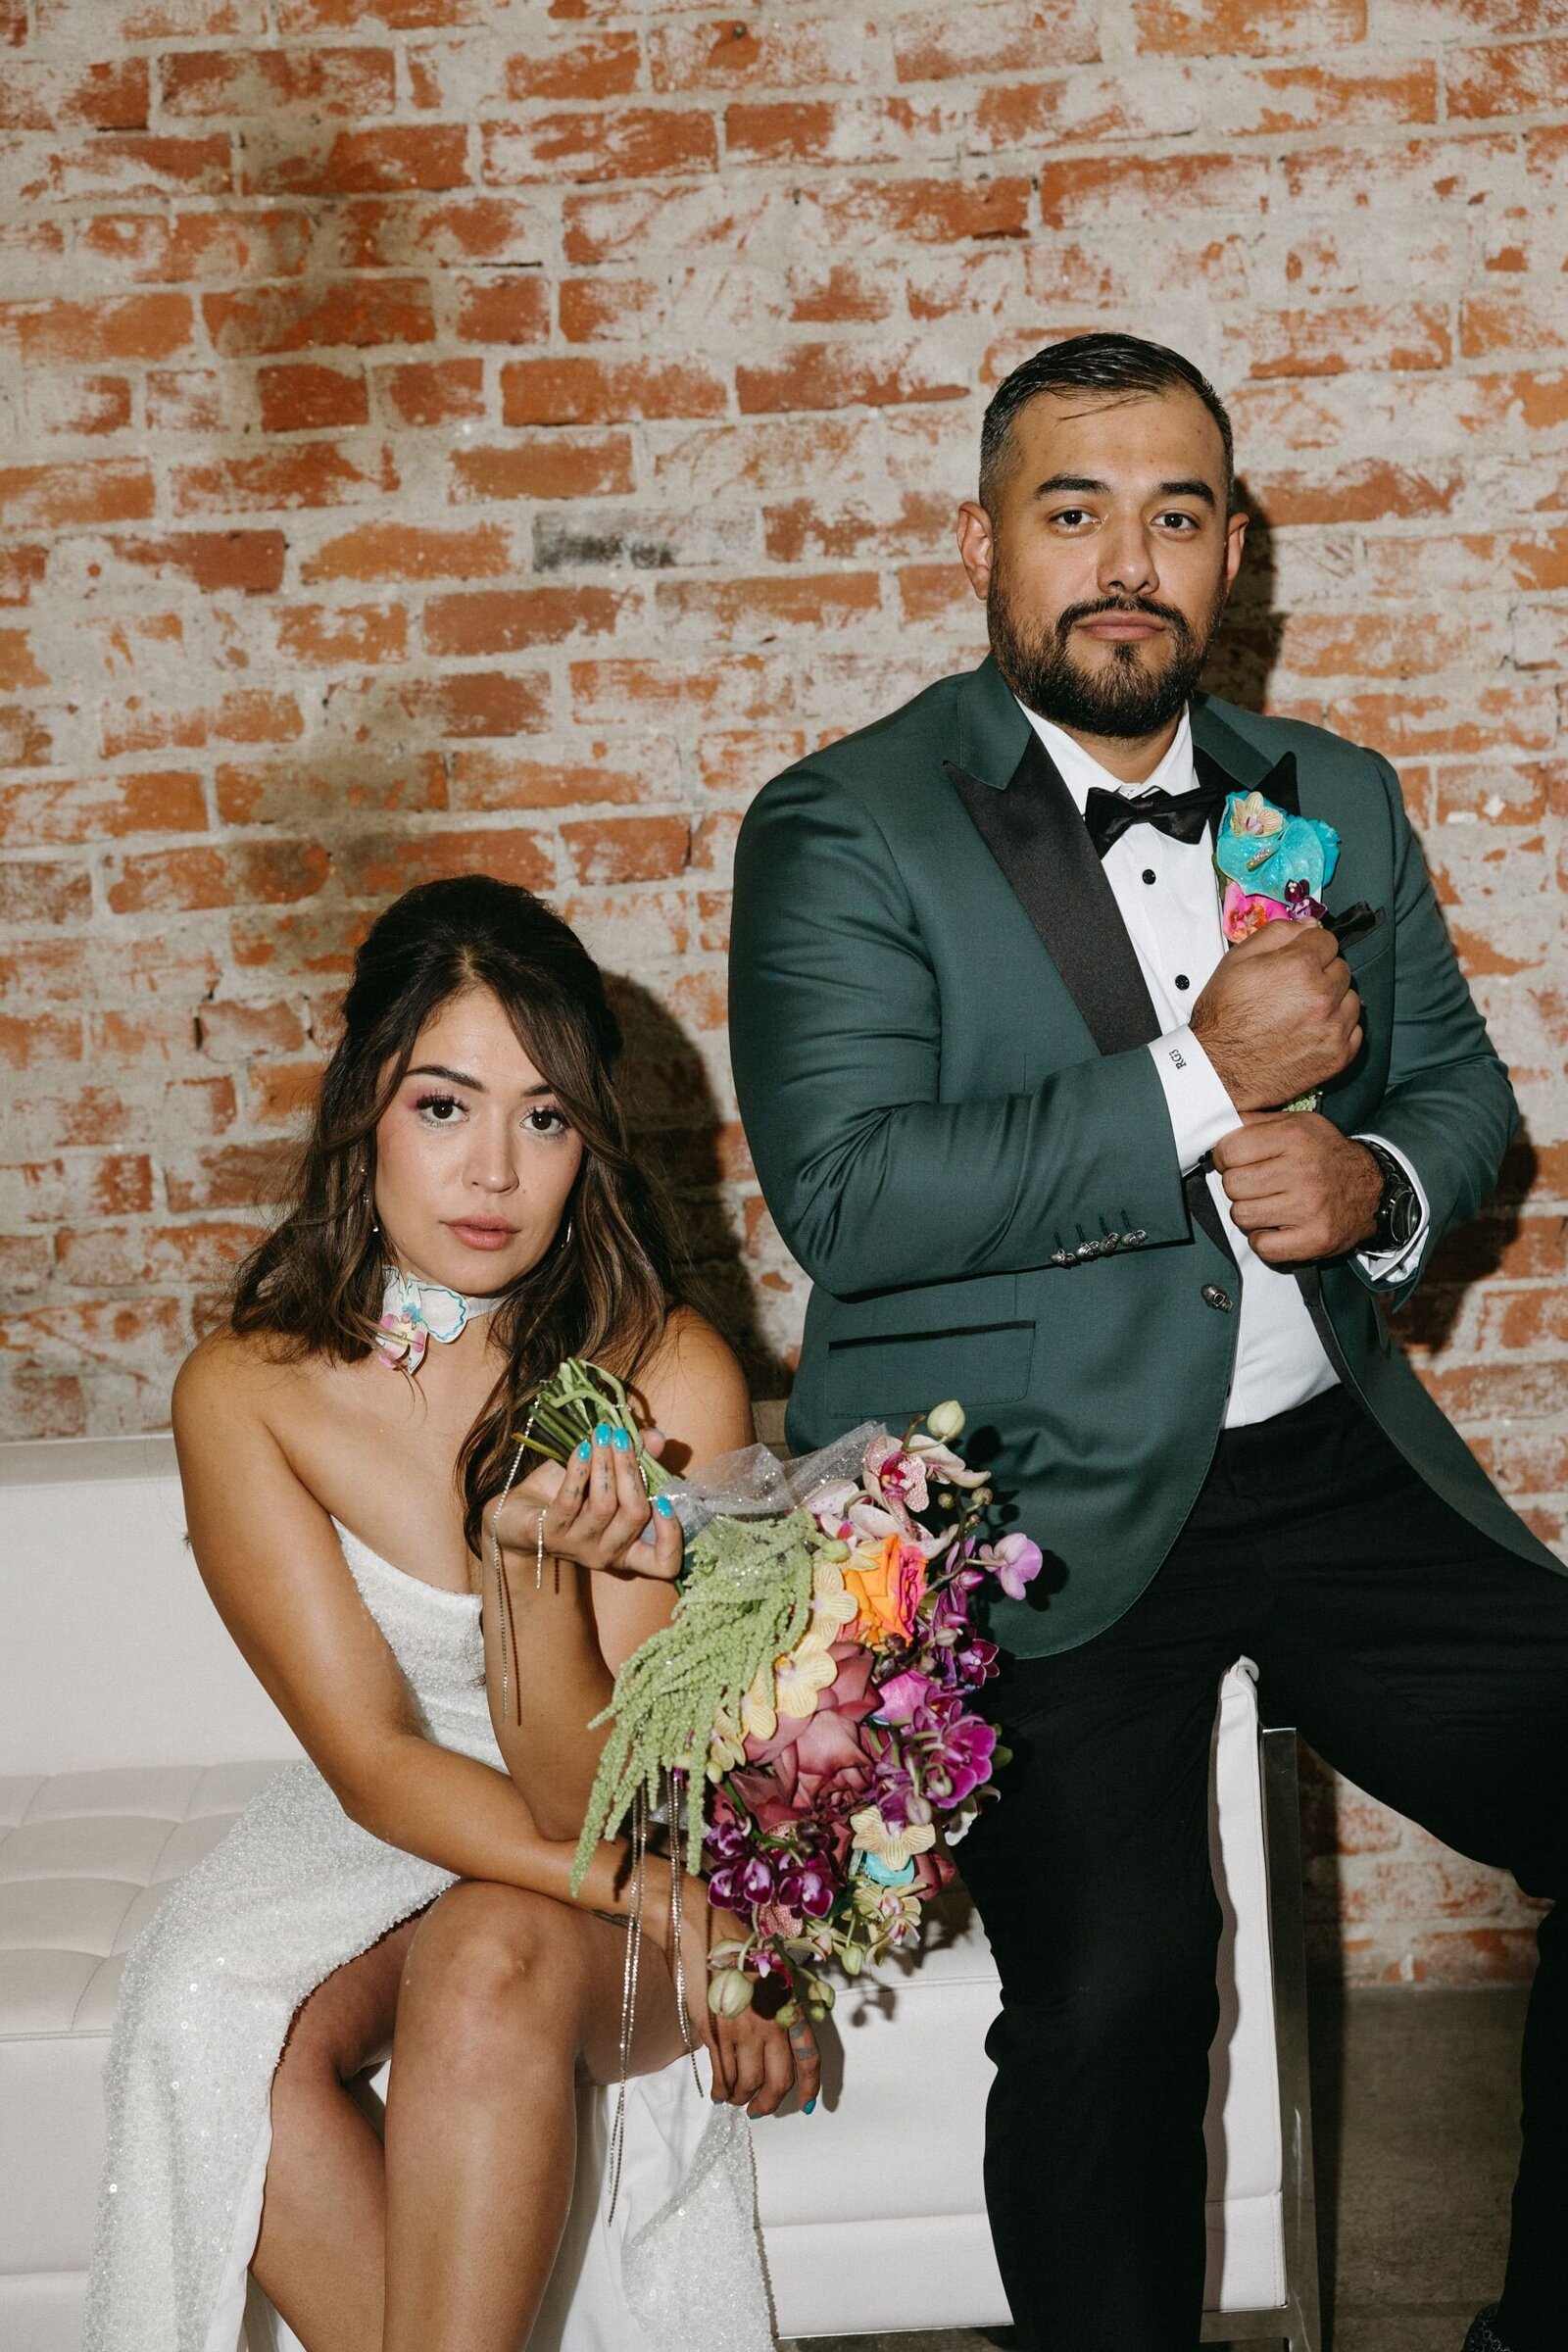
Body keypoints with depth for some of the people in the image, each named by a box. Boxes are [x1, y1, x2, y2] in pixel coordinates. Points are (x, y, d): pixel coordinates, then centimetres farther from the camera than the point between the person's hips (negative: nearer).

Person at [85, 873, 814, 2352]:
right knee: (209, 2018, -27)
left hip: (633, 1847, -2)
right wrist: (673, 1902, -24)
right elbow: (375, 1764, -14)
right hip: (381, 1835, 2)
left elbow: (589, 1798, -16)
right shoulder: (247, 1392, -13)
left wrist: (532, 1563, -36)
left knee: (492, 1959, -33)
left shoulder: (669, 1375, -17)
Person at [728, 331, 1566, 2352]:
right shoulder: (844, 831, -4)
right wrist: (1201, 1082, -17)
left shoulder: (1336, 800, 14)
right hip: (1042, 1514, -5)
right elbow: (842, 1193, -15)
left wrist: (1378, 1181, -5)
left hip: (1336, 1464, 6)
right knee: (1113, 1986, -19)